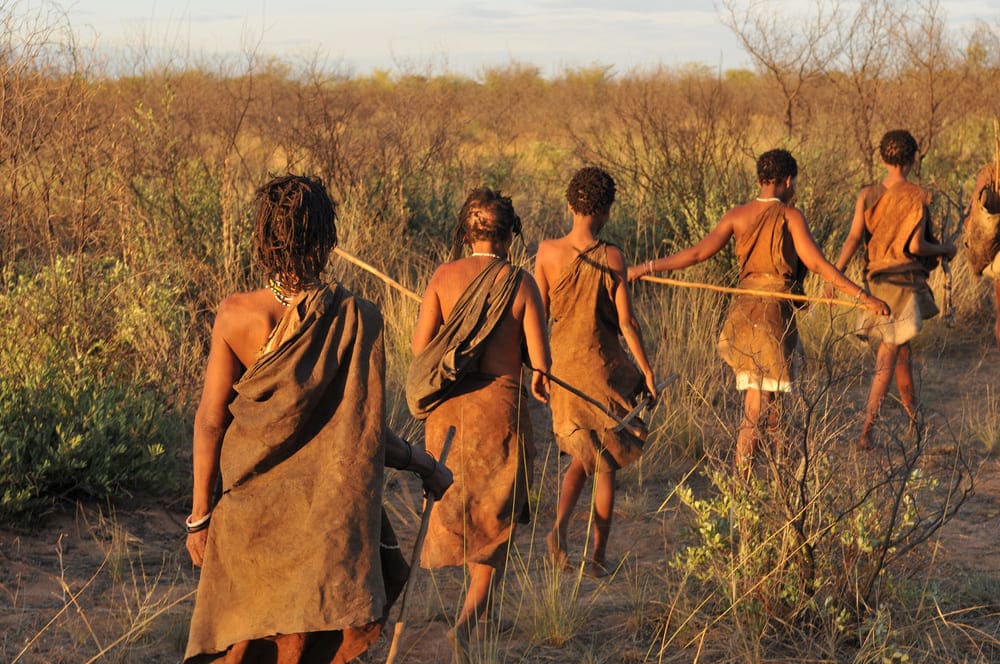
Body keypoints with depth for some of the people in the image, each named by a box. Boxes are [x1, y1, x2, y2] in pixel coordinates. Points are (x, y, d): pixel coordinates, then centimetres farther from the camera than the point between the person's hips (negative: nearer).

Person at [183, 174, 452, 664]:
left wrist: (200, 514, 3)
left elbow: (210, 421, -6)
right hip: (329, 515, -1)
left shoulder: (236, 315, -10)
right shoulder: (357, 319, -14)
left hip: (250, 514, 1)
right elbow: (364, 431, -10)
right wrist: (423, 464, 7)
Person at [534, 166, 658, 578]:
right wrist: (647, 370, -1)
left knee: (581, 457, 20)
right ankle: (598, 557, 13)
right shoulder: (612, 258, -13)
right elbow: (626, 321, -11)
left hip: (563, 366, 3)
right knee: (606, 466, 11)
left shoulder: (548, 252, -6)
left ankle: (559, 525, -5)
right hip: (603, 367, -3)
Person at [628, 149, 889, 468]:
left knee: (765, 398, 21)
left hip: (743, 310, 6)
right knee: (756, 410, -1)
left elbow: (698, 252, -4)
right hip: (774, 314, -6)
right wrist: (862, 297, -13)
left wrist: (645, 268, 2)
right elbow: (817, 264, -15)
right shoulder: (791, 216, -8)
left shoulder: (737, 215, 3)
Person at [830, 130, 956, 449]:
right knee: (886, 361, -2)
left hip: (876, 280, 5)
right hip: (905, 282, -5)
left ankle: (913, 415, 36)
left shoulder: (867, 195, 1)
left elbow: (853, 238, -11)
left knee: (902, 350, 22)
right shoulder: (918, 197, -10)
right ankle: (866, 432, -8)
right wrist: (945, 249, 3)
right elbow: (915, 246, -15)